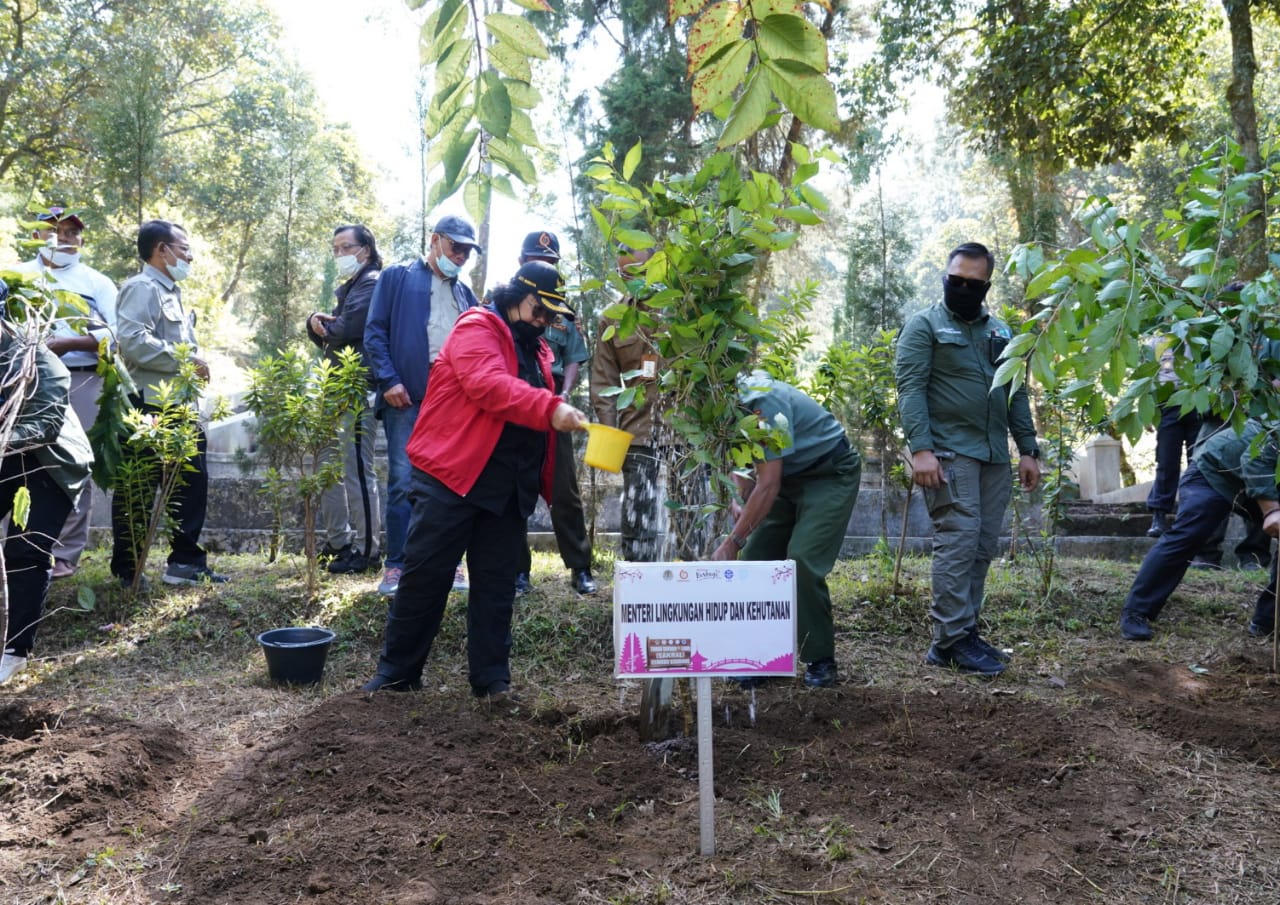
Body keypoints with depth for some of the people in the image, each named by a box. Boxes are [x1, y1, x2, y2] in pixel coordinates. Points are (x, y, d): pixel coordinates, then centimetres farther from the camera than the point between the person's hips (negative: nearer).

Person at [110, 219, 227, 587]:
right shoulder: (142, 288, -10)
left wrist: (195, 361, 10)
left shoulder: (171, 292, 21)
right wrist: (186, 361, -18)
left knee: (191, 479, 11)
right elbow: (134, 342, -24)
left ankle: (186, 560, 18)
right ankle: (126, 570, 7)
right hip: (150, 405, -10)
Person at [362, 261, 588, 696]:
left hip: (508, 488, 7)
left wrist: (547, 482, 14)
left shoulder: (536, 350, 19)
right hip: (452, 476, -7)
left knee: (496, 583, 8)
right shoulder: (477, 328, -5)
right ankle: (396, 671, 12)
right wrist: (550, 407, -34)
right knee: (425, 574, 0)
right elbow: (488, 385, -24)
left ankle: (491, 678, 15)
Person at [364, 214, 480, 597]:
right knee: (403, 481, -6)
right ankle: (396, 566, 1)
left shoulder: (464, 293, 22)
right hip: (407, 397, -4)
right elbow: (374, 332, 0)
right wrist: (389, 380, -11)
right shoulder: (397, 278, 8)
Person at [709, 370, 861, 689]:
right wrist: (740, 505, -10)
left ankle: (821, 660, -6)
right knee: (756, 557, -2)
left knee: (802, 560, -20)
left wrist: (732, 542, -26)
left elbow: (768, 486, -30)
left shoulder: (764, 401, -32)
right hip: (790, 478, 8)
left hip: (831, 474, -8)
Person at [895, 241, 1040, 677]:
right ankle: (951, 639, -7)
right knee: (959, 540, -12)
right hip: (949, 452, -6)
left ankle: (965, 631, 13)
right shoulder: (925, 326, 0)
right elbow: (910, 388, -10)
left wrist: (1028, 449, 12)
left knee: (983, 547, 6)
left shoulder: (1000, 332, 19)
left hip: (994, 454, 6)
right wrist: (920, 448, -20)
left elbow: (1017, 393, 20)